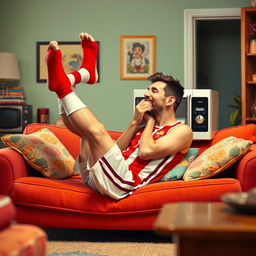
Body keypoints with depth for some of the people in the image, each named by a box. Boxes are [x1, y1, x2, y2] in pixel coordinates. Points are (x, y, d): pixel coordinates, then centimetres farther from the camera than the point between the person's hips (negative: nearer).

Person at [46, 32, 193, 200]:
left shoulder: (182, 131, 6)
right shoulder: (146, 128, 30)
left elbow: (146, 152, -11)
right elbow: (117, 151, 17)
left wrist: (150, 120, 5)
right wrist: (135, 122, 9)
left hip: (121, 183, -8)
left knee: (96, 130, -25)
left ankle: (62, 86, -10)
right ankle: (84, 73, -1)